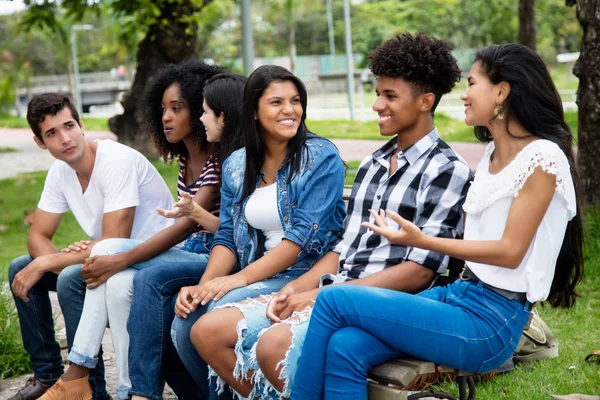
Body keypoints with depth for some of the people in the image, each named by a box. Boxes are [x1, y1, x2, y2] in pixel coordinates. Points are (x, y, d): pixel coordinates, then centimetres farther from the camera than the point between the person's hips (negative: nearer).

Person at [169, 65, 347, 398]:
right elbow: (227, 237, 7)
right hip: (258, 277, 5)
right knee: (185, 322, -16)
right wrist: (203, 286, -13)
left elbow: (305, 234, -16)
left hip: (307, 274, -5)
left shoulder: (321, 158, -8)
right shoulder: (236, 165, 10)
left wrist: (240, 278, -21)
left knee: (223, 309, -28)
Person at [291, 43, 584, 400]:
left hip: (492, 321, -8)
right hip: (460, 293, 8)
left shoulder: (542, 157, -10)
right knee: (345, 347, -16)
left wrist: (421, 241, -18)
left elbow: (511, 251, -14)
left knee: (333, 301, -15)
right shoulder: (494, 153, 17)